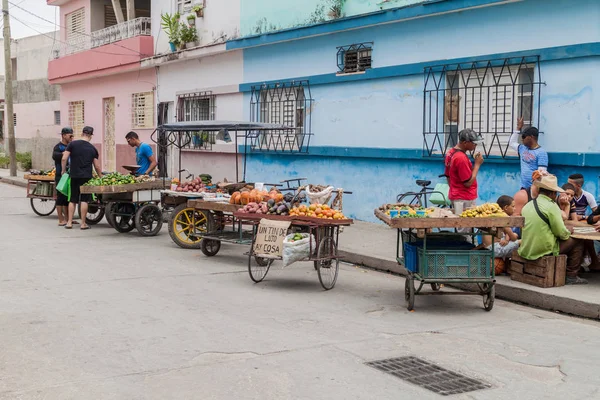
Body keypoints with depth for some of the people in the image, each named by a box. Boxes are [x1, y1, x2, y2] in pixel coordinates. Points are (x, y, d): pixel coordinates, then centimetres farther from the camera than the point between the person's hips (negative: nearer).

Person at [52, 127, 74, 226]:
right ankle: (61, 220, -1)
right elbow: (54, 156, -28)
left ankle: (67, 219, 17)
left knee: (68, 198, 11)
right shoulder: (58, 147, -8)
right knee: (61, 197, -4)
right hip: (61, 176, -8)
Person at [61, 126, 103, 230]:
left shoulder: (72, 144, 0)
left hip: (74, 176, 1)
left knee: (72, 200, 10)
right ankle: (83, 223, 3)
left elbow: (64, 159, -6)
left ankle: (69, 222, 11)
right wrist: (100, 177, 21)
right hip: (87, 176, -1)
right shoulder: (93, 148, 4)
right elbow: (97, 166, 8)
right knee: (84, 200, 2)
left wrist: (63, 171, 7)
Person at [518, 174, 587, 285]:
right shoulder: (551, 206, -14)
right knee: (578, 242, 9)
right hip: (545, 250, -8)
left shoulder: (527, 205, 8)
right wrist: (569, 231, 11)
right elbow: (561, 233, -13)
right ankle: (571, 276, 14)